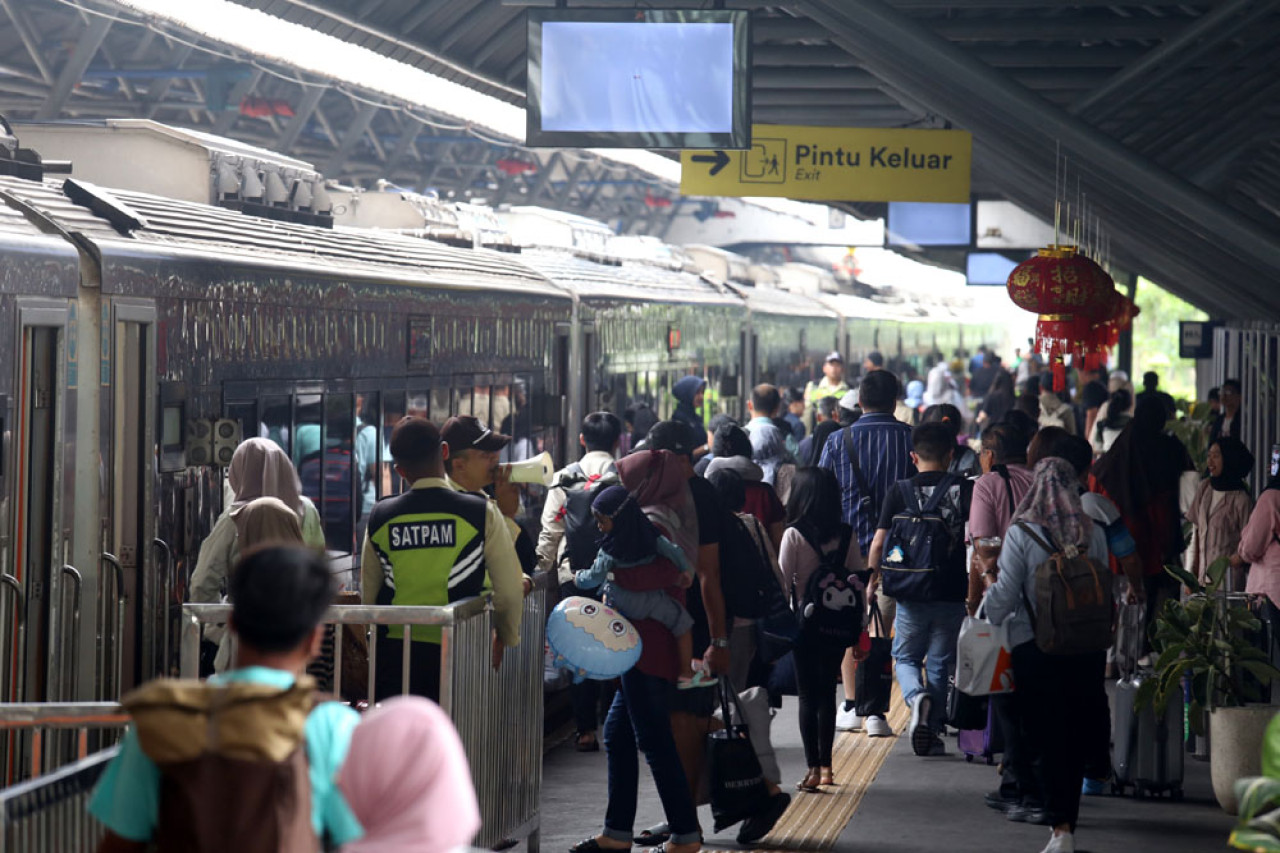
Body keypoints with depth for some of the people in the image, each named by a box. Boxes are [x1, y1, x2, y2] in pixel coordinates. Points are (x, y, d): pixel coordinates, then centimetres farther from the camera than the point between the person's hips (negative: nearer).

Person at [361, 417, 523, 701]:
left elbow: (368, 595, 11)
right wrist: (505, 638, 16)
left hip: (394, 653, 3)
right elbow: (510, 591, -2)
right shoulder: (483, 514, -7)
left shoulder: (380, 518, 2)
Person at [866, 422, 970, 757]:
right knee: (940, 663, 12)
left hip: (911, 594, 0)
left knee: (905, 658, 15)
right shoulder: (963, 488, -2)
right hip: (952, 594, 0)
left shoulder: (900, 490, -1)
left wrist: (873, 578, 15)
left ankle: (916, 696, -15)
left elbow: (878, 543, -1)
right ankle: (933, 731, 9)